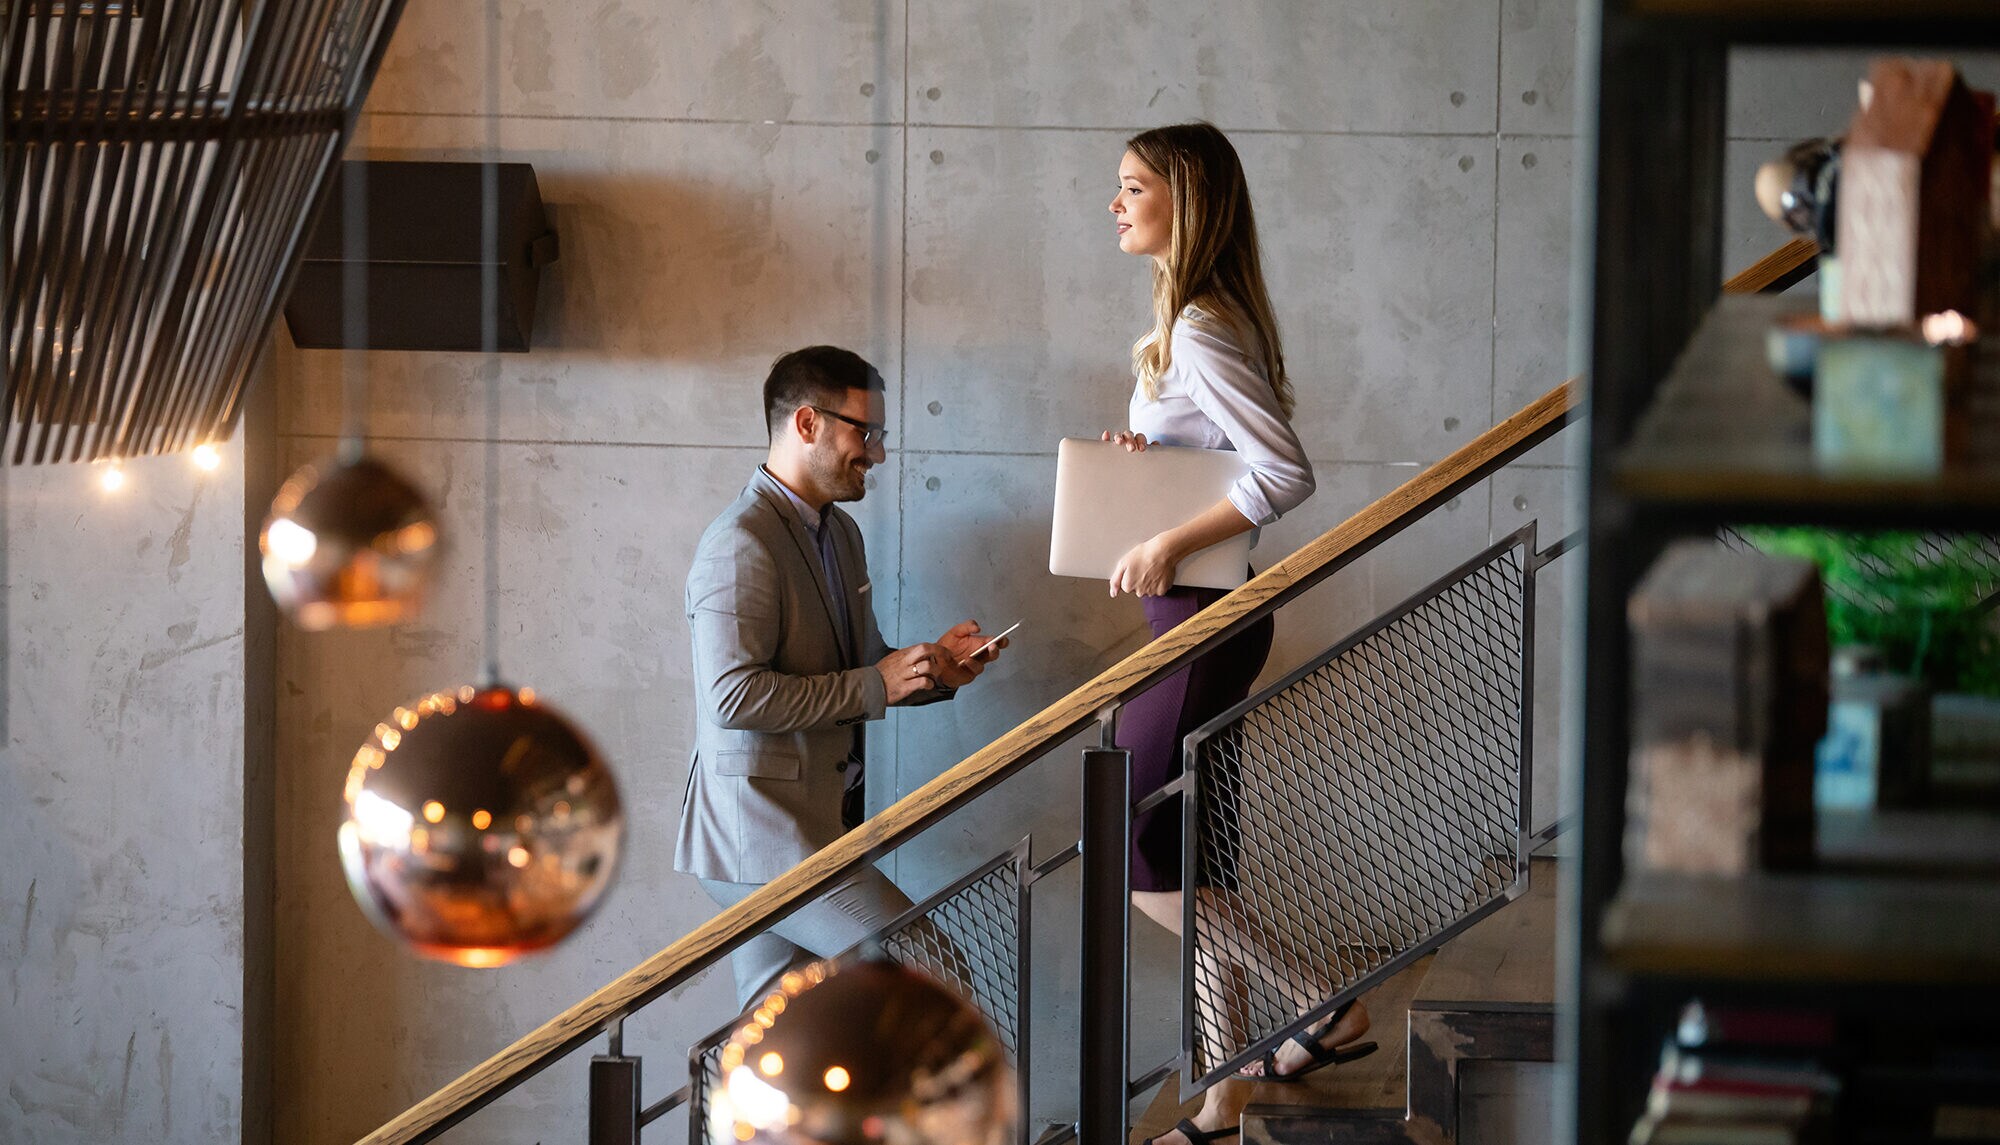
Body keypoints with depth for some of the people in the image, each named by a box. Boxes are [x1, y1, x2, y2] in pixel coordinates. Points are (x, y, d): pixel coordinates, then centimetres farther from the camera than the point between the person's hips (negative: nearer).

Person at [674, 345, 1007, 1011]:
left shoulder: (840, 532, 17)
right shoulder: (741, 545, -15)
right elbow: (734, 694, -24)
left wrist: (932, 666, 6)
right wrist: (877, 683, -20)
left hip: (819, 823, 10)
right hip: (761, 832, -10)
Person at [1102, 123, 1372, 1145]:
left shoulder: (1200, 330, -18)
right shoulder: (1212, 316, 12)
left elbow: (1286, 474, -25)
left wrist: (1169, 543, -23)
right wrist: (1145, 449, 4)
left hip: (1200, 616, -10)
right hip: (1201, 611, 10)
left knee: (1143, 863, -6)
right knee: (1191, 858, 12)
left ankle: (1326, 1005, 3)